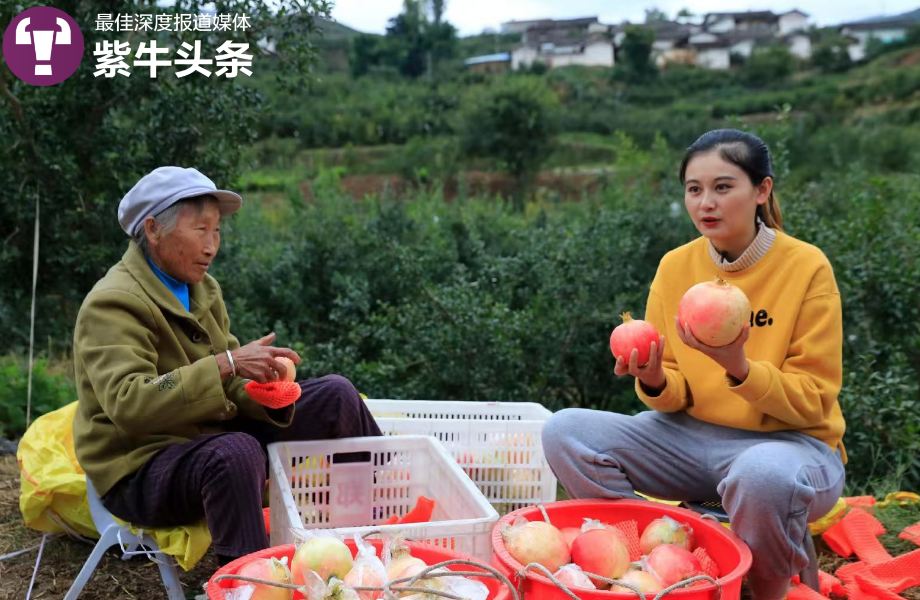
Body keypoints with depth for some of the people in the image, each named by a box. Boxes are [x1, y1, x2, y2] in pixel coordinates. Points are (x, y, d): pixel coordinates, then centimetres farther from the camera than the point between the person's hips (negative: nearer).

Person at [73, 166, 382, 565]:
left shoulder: (202, 289, 7)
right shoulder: (112, 304, -18)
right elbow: (128, 405, -31)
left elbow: (230, 384, 8)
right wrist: (226, 364, -35)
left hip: (211, 438, 8)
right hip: (142, 469, -8)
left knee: (335, 395, 3)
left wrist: (266, 390, -15)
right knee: (235, 451, -41)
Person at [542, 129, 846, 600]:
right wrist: (655, 382, -19)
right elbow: (675, 398, 5)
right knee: (565, 431, -15)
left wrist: (740, 368, -26)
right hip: (692, 437, 4)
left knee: (763, 475, -39)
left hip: (790, 442, -3)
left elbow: (813, 401, -9)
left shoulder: (806, 266, -10)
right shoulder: (675, 266, 0)